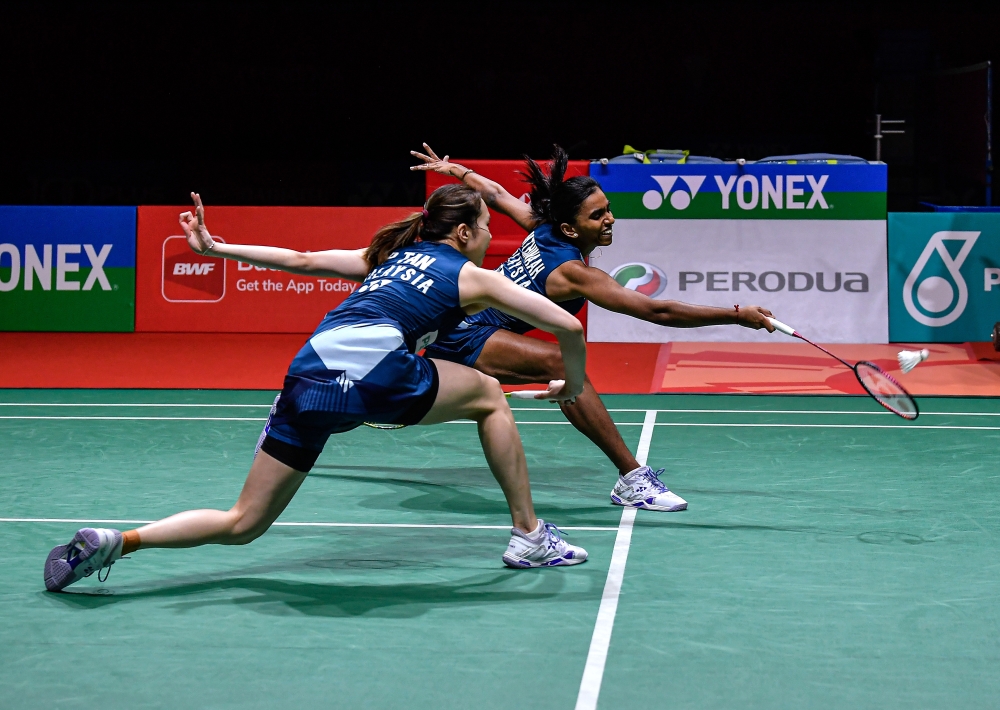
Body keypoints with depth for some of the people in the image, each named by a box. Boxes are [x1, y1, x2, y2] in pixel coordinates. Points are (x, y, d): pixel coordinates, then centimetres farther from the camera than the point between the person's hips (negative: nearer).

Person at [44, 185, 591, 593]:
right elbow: (568, 326, 16)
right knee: (488, 395, 23)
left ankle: (114, 541, -3)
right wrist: (572, 385, 33)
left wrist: (214, 248, 32)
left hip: (307, 380, 5)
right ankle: (528, 536, 20)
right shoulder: (471, 278, 18)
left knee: (242, 524, 14)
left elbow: (301, 259, 29)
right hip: (378, 373, -5)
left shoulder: (388, 255, 32)